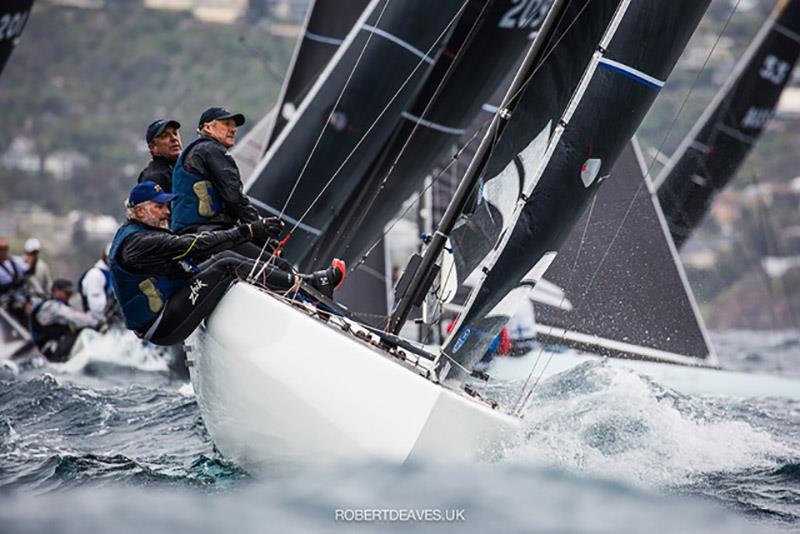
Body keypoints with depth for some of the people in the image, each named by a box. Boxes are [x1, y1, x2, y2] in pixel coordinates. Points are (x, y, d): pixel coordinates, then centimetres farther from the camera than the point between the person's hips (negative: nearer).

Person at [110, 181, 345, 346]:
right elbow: (196, 245, -25)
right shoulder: (138, 242, -16)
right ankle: (309, 286, -11)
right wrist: (247, 232, -27)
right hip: (161, 328, -10)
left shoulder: (134, 235, 18)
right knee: (226, 267, -16)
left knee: (224, 257, 3)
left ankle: (302, 281, 0)